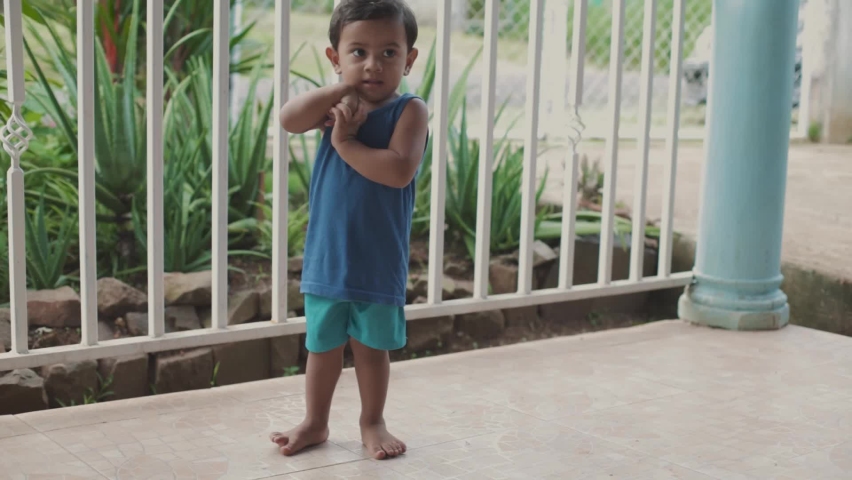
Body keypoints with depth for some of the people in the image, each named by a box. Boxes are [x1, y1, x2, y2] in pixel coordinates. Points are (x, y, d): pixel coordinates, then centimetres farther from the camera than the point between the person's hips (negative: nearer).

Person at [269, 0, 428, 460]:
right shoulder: (336, 104, 2)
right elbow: (289, 119, -18)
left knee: (372, 346, 13)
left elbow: (398, 170, -26)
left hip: (379, 261, -3)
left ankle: (372, 422, 31)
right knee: (323, 344, 15)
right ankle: (315, 423, 31)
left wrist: (346, 142, -20)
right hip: (326, 255, 3)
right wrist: (344, 87, -23)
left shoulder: (409, 110, -10)